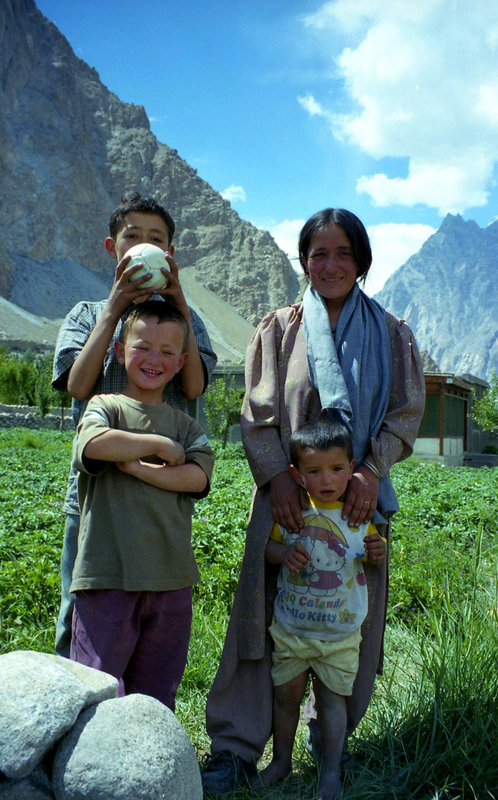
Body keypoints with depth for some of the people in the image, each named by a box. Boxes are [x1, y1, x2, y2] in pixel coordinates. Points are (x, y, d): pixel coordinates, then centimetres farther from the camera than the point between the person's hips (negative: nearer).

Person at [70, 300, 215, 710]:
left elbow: (196, 478, -5)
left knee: (156, 698, 15)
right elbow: (95, 445, -21)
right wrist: (162, 446, -10)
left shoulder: (186, 425, 13)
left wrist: (135, 465, -13)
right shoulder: (105, 406, 3)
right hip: (108, 573, -3)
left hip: (171, 578, 4)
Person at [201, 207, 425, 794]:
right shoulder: (278, 329, 7)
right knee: (264, 610, -5)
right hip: (288, 492, -1)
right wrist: (278, 476, -12)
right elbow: (257, 414, 2)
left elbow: (406, 412, 5)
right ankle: (236, 746, 4)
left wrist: (371, 469, -11)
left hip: (359, 493, 1)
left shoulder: (390, 333, 9)